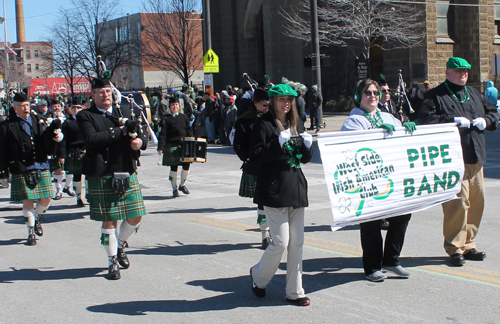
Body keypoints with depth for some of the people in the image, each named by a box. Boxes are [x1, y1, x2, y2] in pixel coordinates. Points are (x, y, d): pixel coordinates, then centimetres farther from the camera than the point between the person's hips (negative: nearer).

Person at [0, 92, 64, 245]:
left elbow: (48, 146, 8)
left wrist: (53, 133, -11)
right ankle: (31, 233, 13)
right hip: (22, 170, -3)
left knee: (46, 199, 3)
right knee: (28, 201, 0)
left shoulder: (37, 121, 11)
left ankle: (37, 218, 33)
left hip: (42, 168, 3)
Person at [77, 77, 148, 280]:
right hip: (101, 177, -4)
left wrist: (140, 140, -13)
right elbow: (91, 139, -17)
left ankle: (120, 246, 33)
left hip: (127, 174, 4)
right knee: (109, 221, 2)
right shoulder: (85, 117, -1)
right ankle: (112, 262, 17)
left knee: (135, 217, 5)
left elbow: (142, 131, 12)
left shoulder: (125, 112, 15)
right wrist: (120, 131, -15)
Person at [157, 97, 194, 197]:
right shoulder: (166, 119, -1)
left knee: (187, 165, -1)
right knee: (173, 168, 0)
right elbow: (162, 134, -6)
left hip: (184, 146, 4)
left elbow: (189, 131, 15)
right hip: (171, 146, -3)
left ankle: (182, 185, 21)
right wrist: (160, 148, -14)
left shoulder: (184, 117, 11)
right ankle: (174, 189, 12)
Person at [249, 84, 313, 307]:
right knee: (281, 242, -8)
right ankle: (258, 276, 19)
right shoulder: (264, 124, -4)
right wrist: (279, 142, -22)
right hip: (274, 190, -6)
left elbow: (305, 158, 17)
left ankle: (294, 291, 16)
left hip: (296, 188, 6)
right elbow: (256, 157, -12)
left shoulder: (297, 124, 15)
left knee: (297, 242, 7)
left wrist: (307, 145, -4)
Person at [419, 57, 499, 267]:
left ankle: (468, 244, 19)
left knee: (477, 201, 8)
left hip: (475, 158, 7)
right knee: (457, 202, -11)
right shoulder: (436, 96, 0)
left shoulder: (473, 94, 21)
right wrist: (452, 121, -19)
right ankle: (454, 247, -2)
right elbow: (424, 120, -13)